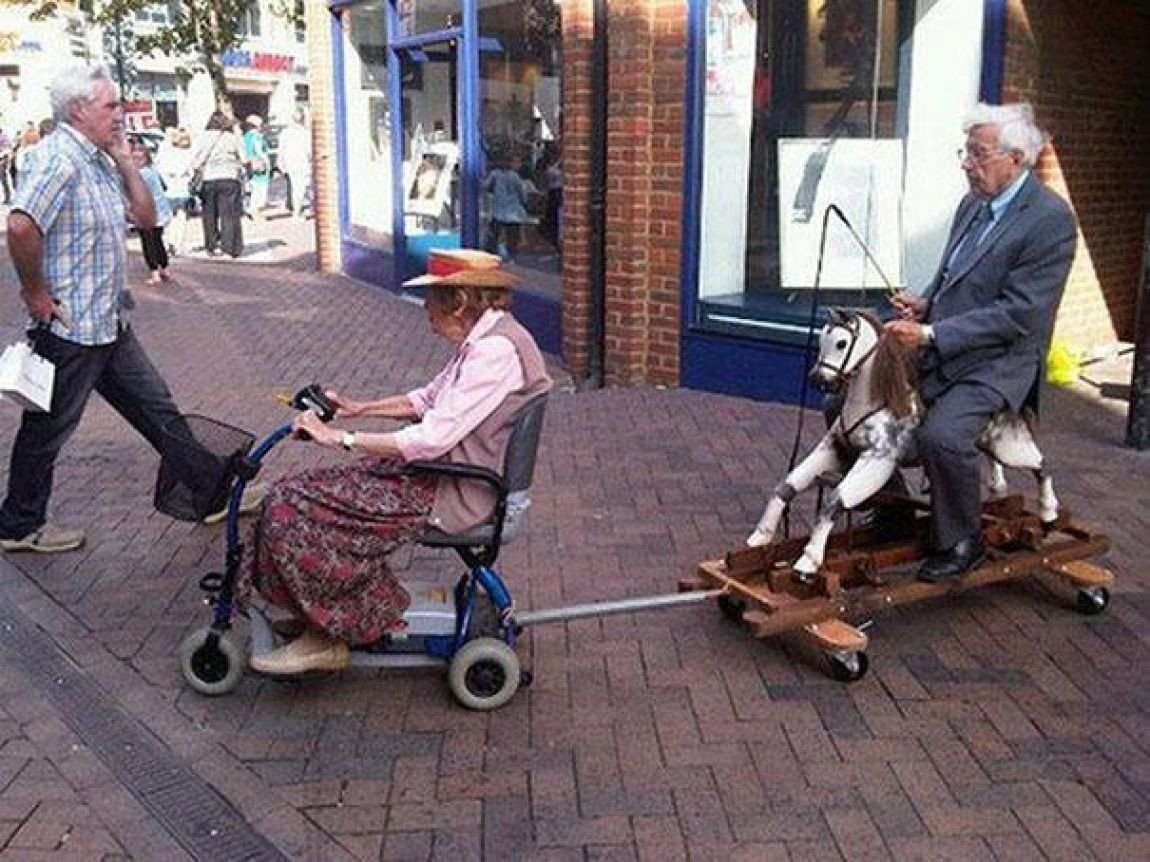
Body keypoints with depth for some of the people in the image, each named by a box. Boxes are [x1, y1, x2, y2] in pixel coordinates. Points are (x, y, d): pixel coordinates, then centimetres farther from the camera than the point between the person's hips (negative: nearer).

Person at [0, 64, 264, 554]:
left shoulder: (100, 160, 10)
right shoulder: (61, 158, -20)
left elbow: (145, 217, 14)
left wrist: (126, 160, 4)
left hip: (108, 324, 9)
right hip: (70, 328, -9)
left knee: (158, 411, 14)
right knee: (48, 431, 7)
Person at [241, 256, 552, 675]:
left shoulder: (495, 351, -23)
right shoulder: (481, 339, 8)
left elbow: (432, 439, -27)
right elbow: (427, 399, 21)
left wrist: (340, 438, -21)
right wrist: (358, 408, 11)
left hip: (454, 494, -10)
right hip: (442, 469, 10)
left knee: (295, 507, -11)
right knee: (300, 492, 6)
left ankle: (327, 638, 2)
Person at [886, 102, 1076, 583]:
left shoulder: (1051, 221, -16)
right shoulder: (974, 203, 10)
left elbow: (1017, 315, -21)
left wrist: (931, 334, -24)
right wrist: (925, 304, 0)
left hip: (995, 363, -8)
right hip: (937, 351, 9)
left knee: (941, 435, -32)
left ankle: (961, 543, -7)